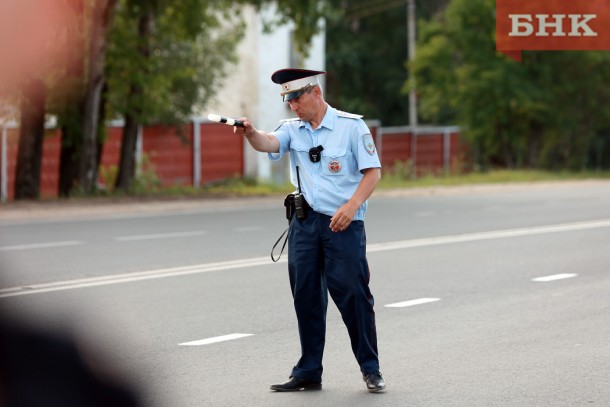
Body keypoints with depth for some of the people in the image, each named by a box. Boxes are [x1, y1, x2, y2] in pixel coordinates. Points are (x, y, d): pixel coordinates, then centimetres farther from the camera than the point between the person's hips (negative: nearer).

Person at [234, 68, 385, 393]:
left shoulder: (351, 126, -2)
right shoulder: (293, 130, 9)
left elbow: (373, 171, -5)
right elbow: (269, 143, -11)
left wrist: (352, 206, -18)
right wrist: (251, 133, -34)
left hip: (343, 223, -4)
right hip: (304, 222, 4)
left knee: (352, 293, -5)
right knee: (306, 297, 6)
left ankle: (371, 369, 7)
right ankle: (308, 372, 14)